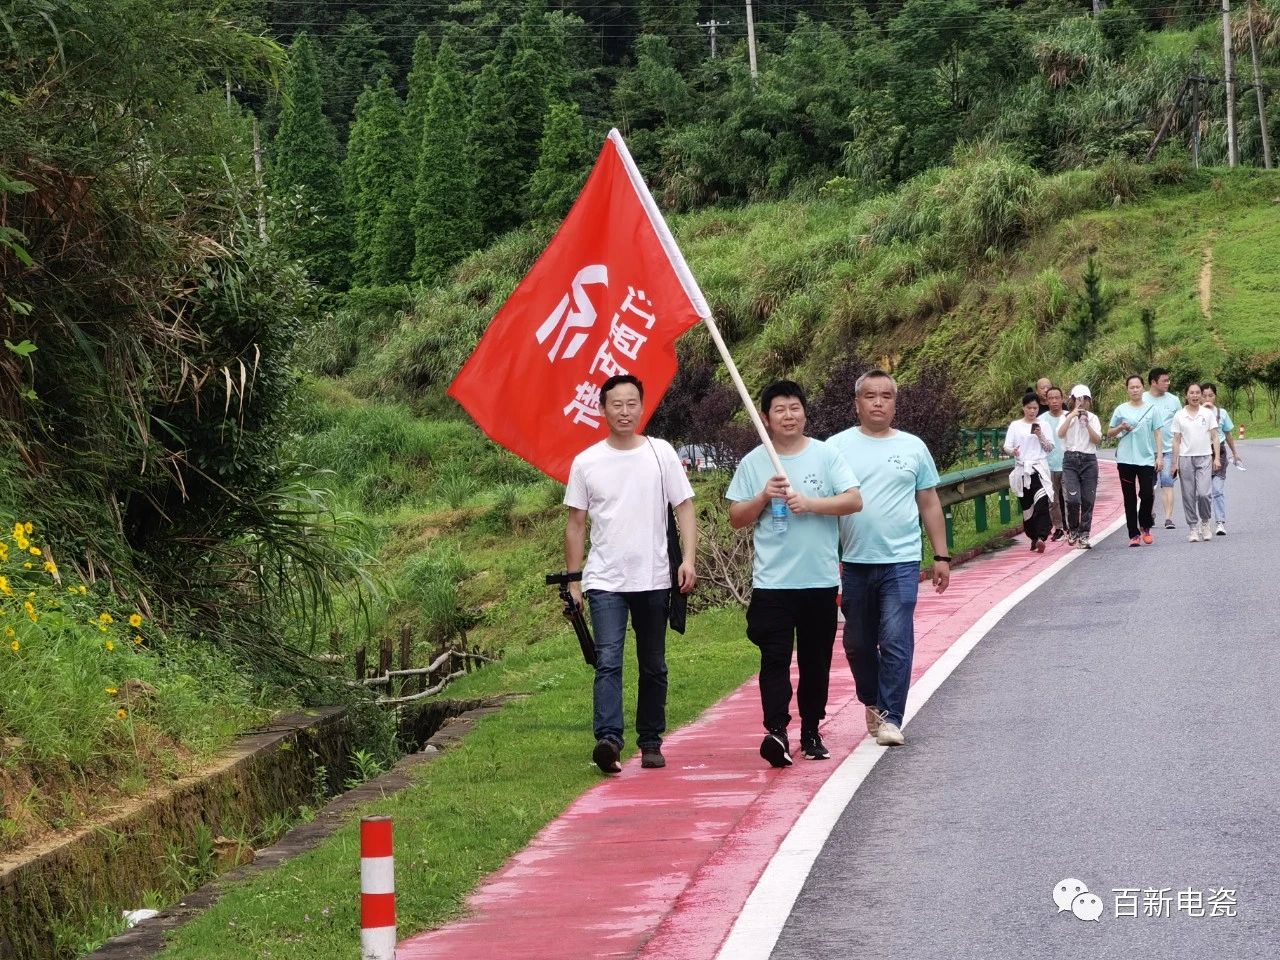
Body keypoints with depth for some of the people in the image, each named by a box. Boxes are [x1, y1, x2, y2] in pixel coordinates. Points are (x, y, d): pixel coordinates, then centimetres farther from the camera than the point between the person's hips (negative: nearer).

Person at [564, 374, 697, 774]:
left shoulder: (661, 453, 2)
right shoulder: (586, 463, 3)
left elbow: (684, 508, 2)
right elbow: (576, 523, 7)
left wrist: (689, 558, -12)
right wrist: (572, 581, 5)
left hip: (653, 580, 1)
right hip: (604, 581, -1)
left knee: (654, 667, 10)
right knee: (608, 662, -16)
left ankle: (651, 742, 20)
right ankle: (608, 739, -27)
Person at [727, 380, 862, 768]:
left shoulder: (826, 455, 3)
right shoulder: (753, 463, 5)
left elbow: (854, 501, -6)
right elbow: (736, 519, 6)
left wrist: (810, 503, -16)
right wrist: (764, 497, -11)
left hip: (820, 579, 1)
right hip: (771, 580, -1)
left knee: (816, 660, 9)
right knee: (775, 657, -11)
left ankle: (811, 731, 20)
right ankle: (777, 732, -19)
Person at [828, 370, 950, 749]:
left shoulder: (914, 448, 8)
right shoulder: (838, 447, 3)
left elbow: (929, 503, 12)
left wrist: (941, 556, 10)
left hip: (901, 561, -1)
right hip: (853, 561, 1)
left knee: (896, 641, -10)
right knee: (858, 643, 11)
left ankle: (890, 718, -6)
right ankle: (872, 703, 32)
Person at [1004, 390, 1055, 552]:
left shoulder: (1043, 425, 9)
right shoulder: (1015, 426, 7)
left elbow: (1050, 448, 8)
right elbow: (1006, 447, 4)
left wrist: (1041, 436, -10)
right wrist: (1013, 451, -18)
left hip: (1040, 468, -1)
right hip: (1022, 469, 1)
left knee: (1042, 502, -17)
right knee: (1026, 505, 5)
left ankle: (1040, 537, -25)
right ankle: (1033, 537, 17)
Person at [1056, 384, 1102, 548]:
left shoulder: (1093, 418, 10)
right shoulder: (1066, 416, 8)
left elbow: (1097, 440, -1)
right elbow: (1060, 434, -10)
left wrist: (1087, 424, -11)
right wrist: (1071, 416, -14)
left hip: (1089, 460, 1)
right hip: (1070, 459, -1)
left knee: (1087, 501, -1)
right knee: (1072, 499, -16)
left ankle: (1083, 536, 8)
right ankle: (1072, 529, 7)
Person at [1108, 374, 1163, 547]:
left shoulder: (1151, 409, 6)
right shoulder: (1121, 410, 5)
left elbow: (1157, 433, 7)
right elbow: (1109, 433, 10)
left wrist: (1159, 456, 0)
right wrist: (1121, 427, -9)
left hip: (1147, 459, 0)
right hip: (1126, 459, 0)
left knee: (1147, 494, -7)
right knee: (1130, 498, 2)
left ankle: (1145, 527, 17)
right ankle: (1134, 534, 7)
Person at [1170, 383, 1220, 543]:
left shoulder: (1208, 413, 5)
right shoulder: (1179, 416, 5)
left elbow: (1214, 437, 7)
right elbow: (1176, 440, 6)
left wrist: (1216, 458, -2)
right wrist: (1175, 462, 2)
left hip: (1205, 458, -1)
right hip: (1186, 458, 1)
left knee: (1203, 493, -13)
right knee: (1189, 496, 1)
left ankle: (1205, 523, 10)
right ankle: (1193, 528, 10)